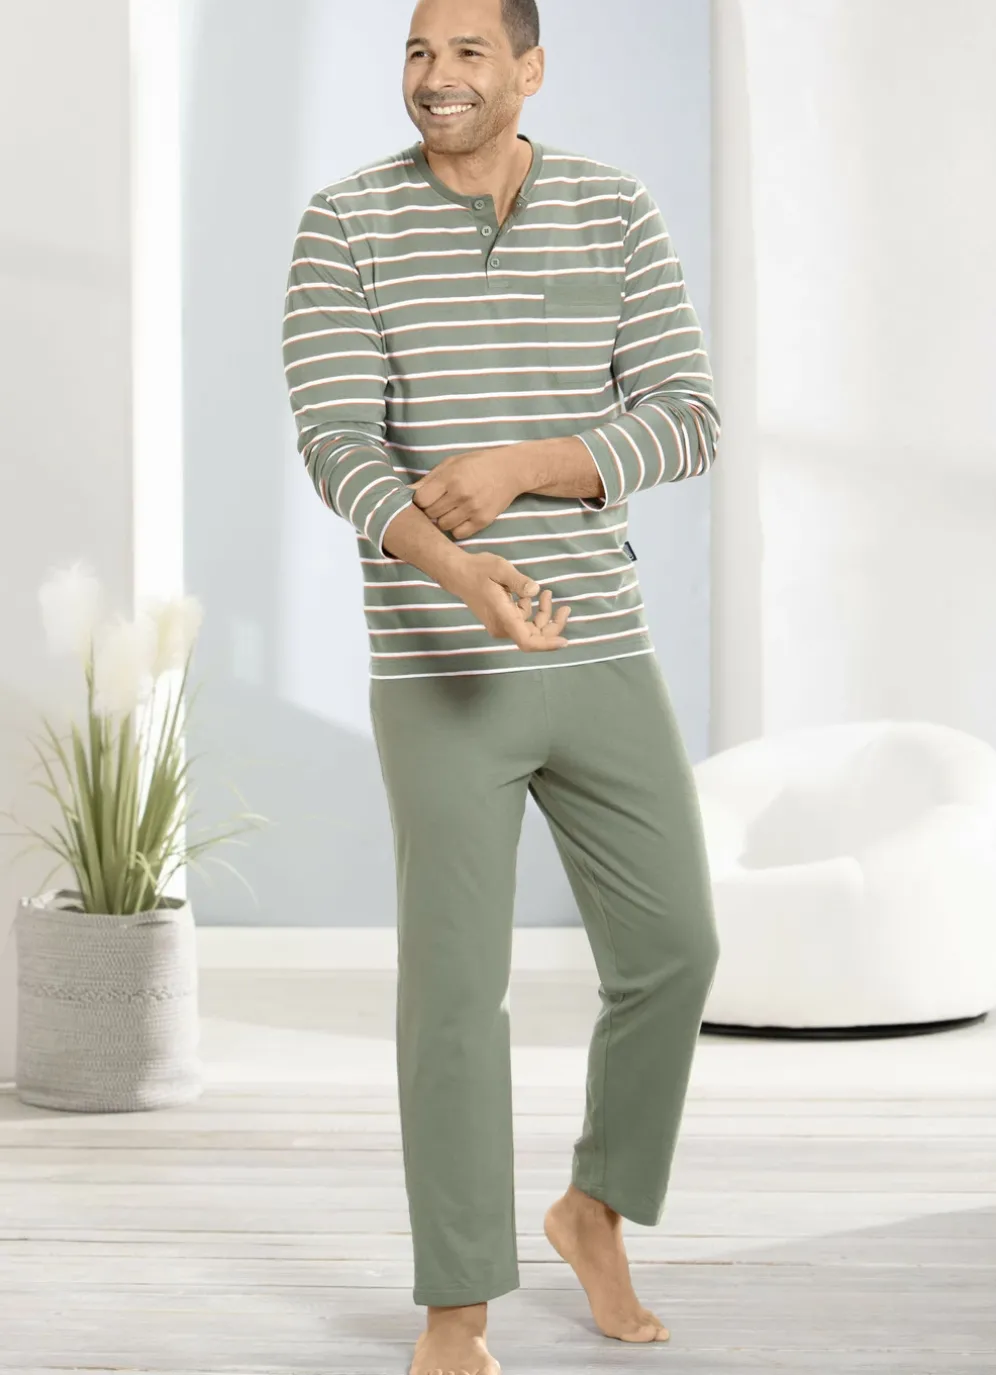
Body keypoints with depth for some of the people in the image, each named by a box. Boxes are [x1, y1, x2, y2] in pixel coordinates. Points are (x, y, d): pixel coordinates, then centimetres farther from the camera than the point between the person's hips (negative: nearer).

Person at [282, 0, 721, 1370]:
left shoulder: (618, 212, 3)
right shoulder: (346, 224, -5)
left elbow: (686, 423, -6)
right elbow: (340, 452, -15)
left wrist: (514, 466, -23)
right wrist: (462, 573, -35)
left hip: (601, 653, 3)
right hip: (438, 666, -3)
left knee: (671, 950, 5)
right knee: (457, 978, -4)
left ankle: (595, 1208, 31)